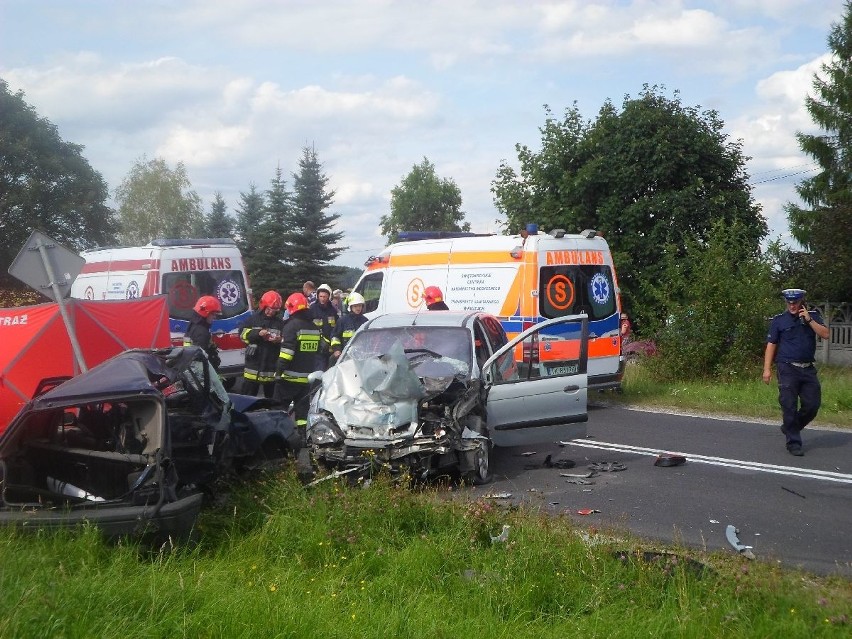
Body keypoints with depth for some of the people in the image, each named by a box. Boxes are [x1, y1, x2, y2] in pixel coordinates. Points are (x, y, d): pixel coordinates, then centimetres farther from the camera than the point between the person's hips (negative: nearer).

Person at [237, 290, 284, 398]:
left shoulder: (280, 323, 7)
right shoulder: (253, 319, 3)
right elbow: (243, 333, -5)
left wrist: (280, 340, -14)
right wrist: (257, 333, -18)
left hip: (272, 365, 2)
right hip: (253, 363, -1)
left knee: (272, 397, 9)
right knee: (247, 396, 4)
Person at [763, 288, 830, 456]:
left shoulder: (813, 316, 9)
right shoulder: (779, 320, 2)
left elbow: (825, 334, -3)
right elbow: (771, 345, 1)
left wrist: (809, 320, -12)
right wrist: (767, 369, -5)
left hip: (808, 369, 3)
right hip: (787, 368, -3)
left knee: (812, 404, 4)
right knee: (789, 406, -5)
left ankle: (790, 428, 26)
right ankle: (793, 442, 3)